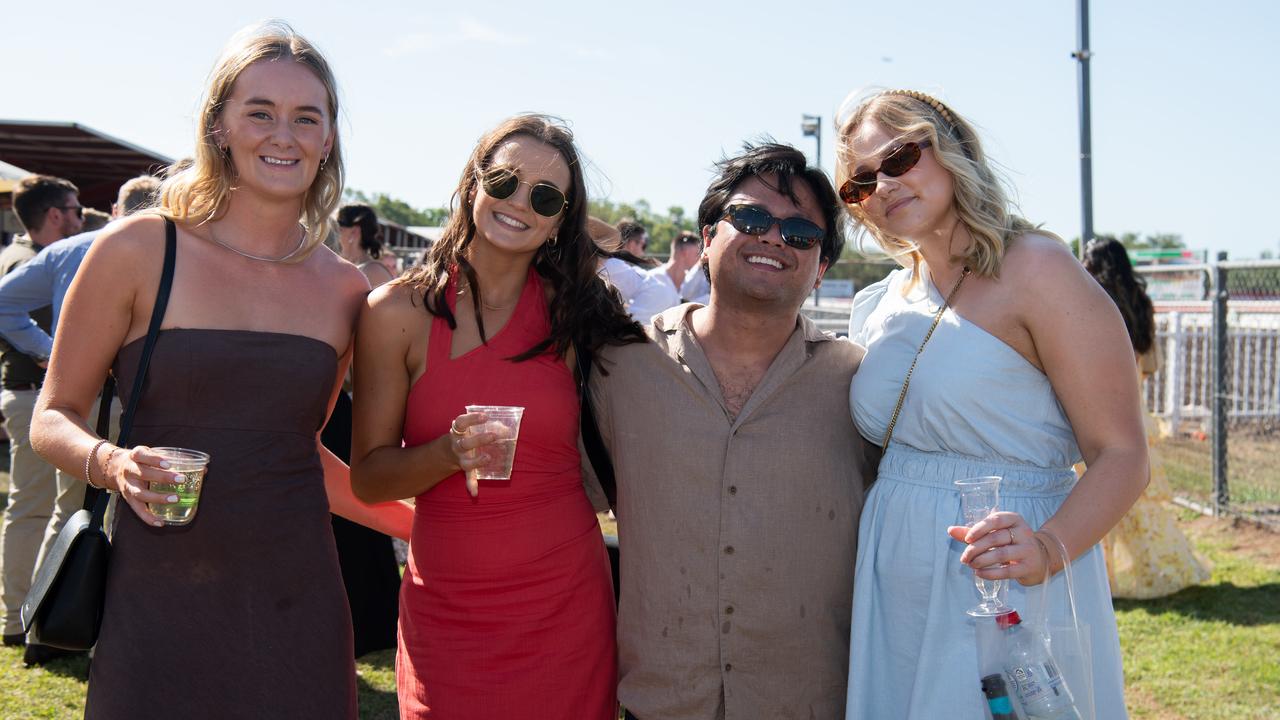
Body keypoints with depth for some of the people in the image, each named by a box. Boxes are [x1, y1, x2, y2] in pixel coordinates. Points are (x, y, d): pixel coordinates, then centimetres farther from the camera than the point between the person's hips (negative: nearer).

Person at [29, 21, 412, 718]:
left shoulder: (345, 289, 7)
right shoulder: (140, 249, -3)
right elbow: (53, 417, 3)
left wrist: (431, 525, 13)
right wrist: (112, 463, -17)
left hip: (297, 607, 3)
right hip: (157, 604, -3)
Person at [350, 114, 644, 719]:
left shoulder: (570, 312, 1)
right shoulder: (398, 312, -3)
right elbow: (367, 478, -4)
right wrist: (451, 452, -20)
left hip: (567, 602, 1)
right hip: (446, 613, -1)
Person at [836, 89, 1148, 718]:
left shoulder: (1035, 268, -10)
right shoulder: (876, 307, 9)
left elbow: (1121, 454, -14)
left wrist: (1048, 549, -29)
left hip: (1003, 589, -6)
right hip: (891, 593, 6)